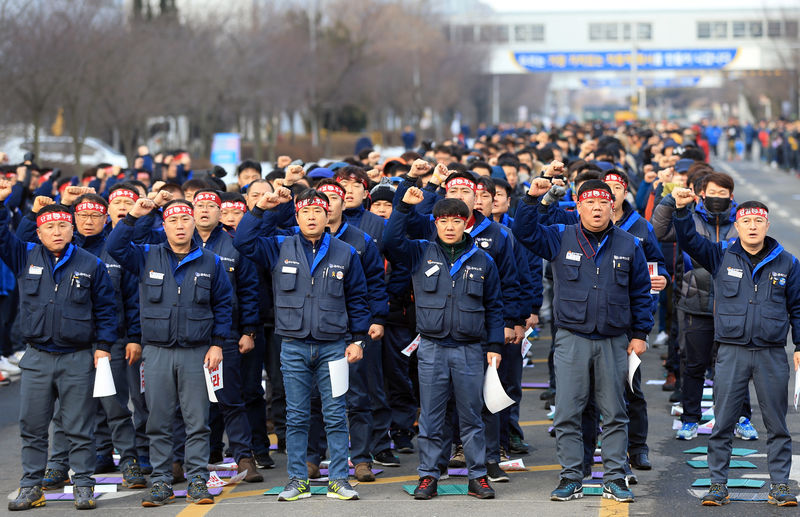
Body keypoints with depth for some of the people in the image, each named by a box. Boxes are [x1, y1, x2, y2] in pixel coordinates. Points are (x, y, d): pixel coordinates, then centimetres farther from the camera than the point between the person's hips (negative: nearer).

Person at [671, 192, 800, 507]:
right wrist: (681, 210, -22)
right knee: (722, 423, 1)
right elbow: (688, 240, -6)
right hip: (731, 351, 0)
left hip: (772, 354, 1)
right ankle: (718, 484, 9)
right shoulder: (721, 256, 4)